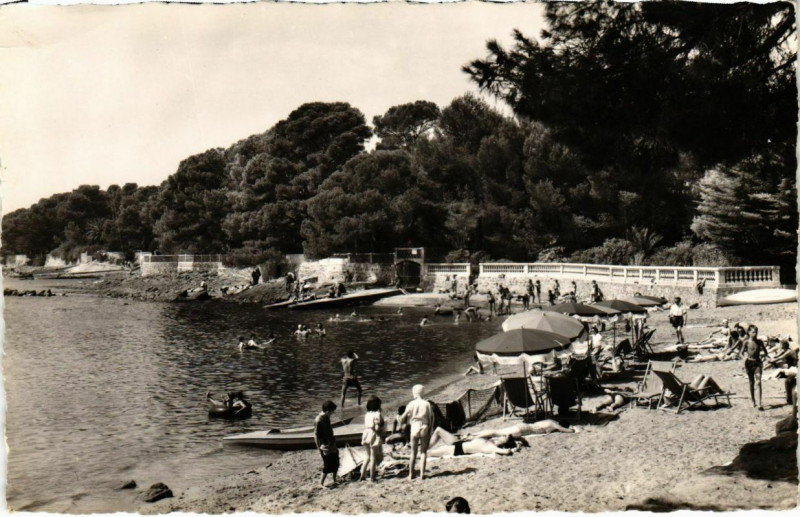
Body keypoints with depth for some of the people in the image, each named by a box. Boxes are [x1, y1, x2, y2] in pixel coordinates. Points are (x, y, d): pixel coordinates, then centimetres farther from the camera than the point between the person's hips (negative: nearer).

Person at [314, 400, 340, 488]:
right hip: (325, 446, -9)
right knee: (327, 465, -2)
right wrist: (319, 448, -17)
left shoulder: (327, 417, 4)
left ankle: (335, 480, 31)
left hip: (331, 444, 9)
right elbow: (316, 435, -19)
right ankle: (321, 483, 12)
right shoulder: (318, 420, -23)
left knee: (335, 463, 15)